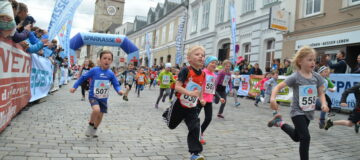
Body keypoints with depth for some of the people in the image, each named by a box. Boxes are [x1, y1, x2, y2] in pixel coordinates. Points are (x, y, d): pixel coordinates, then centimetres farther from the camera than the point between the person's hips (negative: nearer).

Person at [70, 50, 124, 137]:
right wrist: (74, 87, 1)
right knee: (96, 110, -28)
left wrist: (119, 91, -19)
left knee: (100, 115, 11)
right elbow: (83, 77, 1)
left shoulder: (111, 74, -4)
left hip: (103, 98, 3)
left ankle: (94, 131, 39)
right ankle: (90, 125, 1)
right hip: (93, 96, -3)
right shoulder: (94, 70, -10)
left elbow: (116, 84, 2)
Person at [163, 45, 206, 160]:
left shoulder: (203, 74, -1)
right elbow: (177, 86, -28)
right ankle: (168, 113, 52)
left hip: (192, 108, 4)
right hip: (179, 104, -3)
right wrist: (190, 93, -40)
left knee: (195, 128, -9)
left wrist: (201, 99, 12)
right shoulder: (186, 71, -21)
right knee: (172, 125, 19)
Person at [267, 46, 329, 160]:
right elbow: (278, 87, -18)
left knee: (296, 137, 21)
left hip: (309, 112, 6)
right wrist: (272, 99, -35)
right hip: (297, 112, -6)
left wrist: (324, 104, -16)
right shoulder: (295, 77, -18)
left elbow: (321, 93, 4)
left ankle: (280, 122, 41)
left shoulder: (317, 77, -3)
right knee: (305, 137, -13)